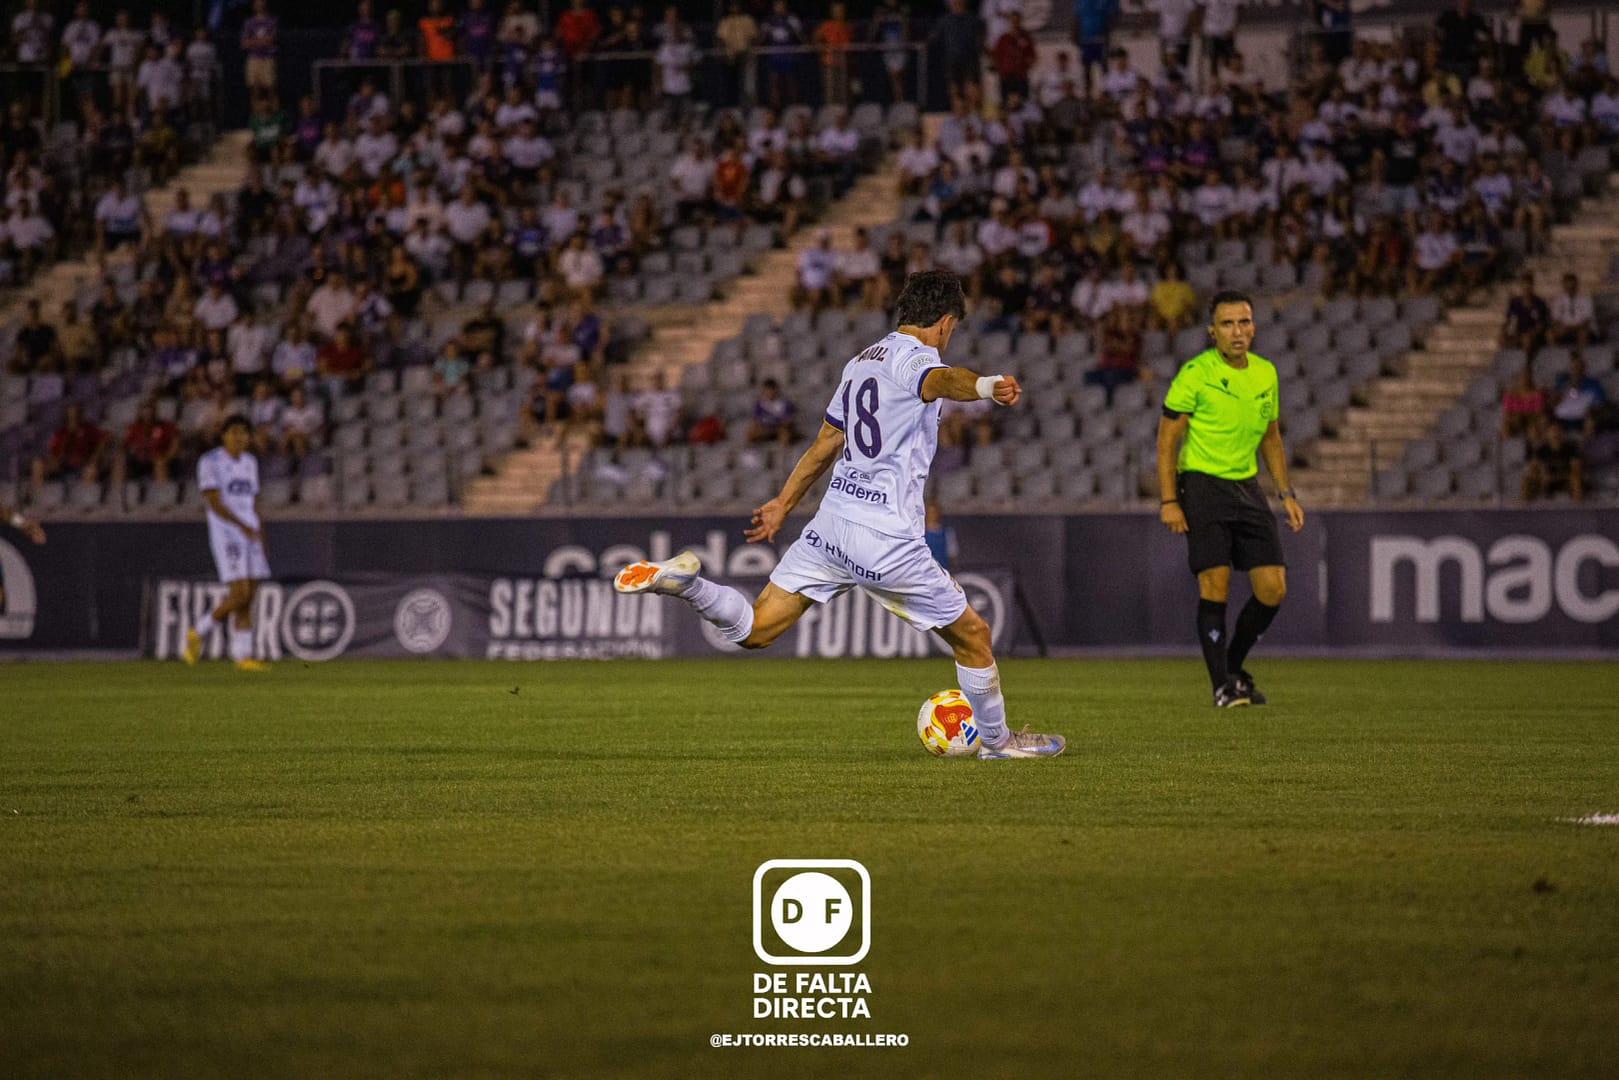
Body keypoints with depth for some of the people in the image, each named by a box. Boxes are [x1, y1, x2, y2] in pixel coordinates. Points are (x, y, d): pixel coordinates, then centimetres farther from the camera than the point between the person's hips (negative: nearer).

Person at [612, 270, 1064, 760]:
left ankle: (684, 581, -14)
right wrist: (987, 386, -56)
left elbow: (824, 446, 28)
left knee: (753, 630, 8)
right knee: (972, 635, 10)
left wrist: (784, 503, 39)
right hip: (887, 539, -7)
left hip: (831, 525, 7)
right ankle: (997, 740, 23)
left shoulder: (860, 362, 18)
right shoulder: (914, 357, -8)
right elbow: (941, 379, -35)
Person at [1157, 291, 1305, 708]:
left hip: (1247, 485, 6)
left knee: (1272, 588, -1)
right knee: (1215, 584, -12)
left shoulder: (1265, 373, 9)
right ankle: (1223, 686, -5)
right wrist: (1169, 501, -13)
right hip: (1203, 484, -6)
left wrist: (1286, 493, 14)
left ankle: (1233, 666, 20)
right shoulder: (1196, 374, -9)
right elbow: (1167, 439, -7)